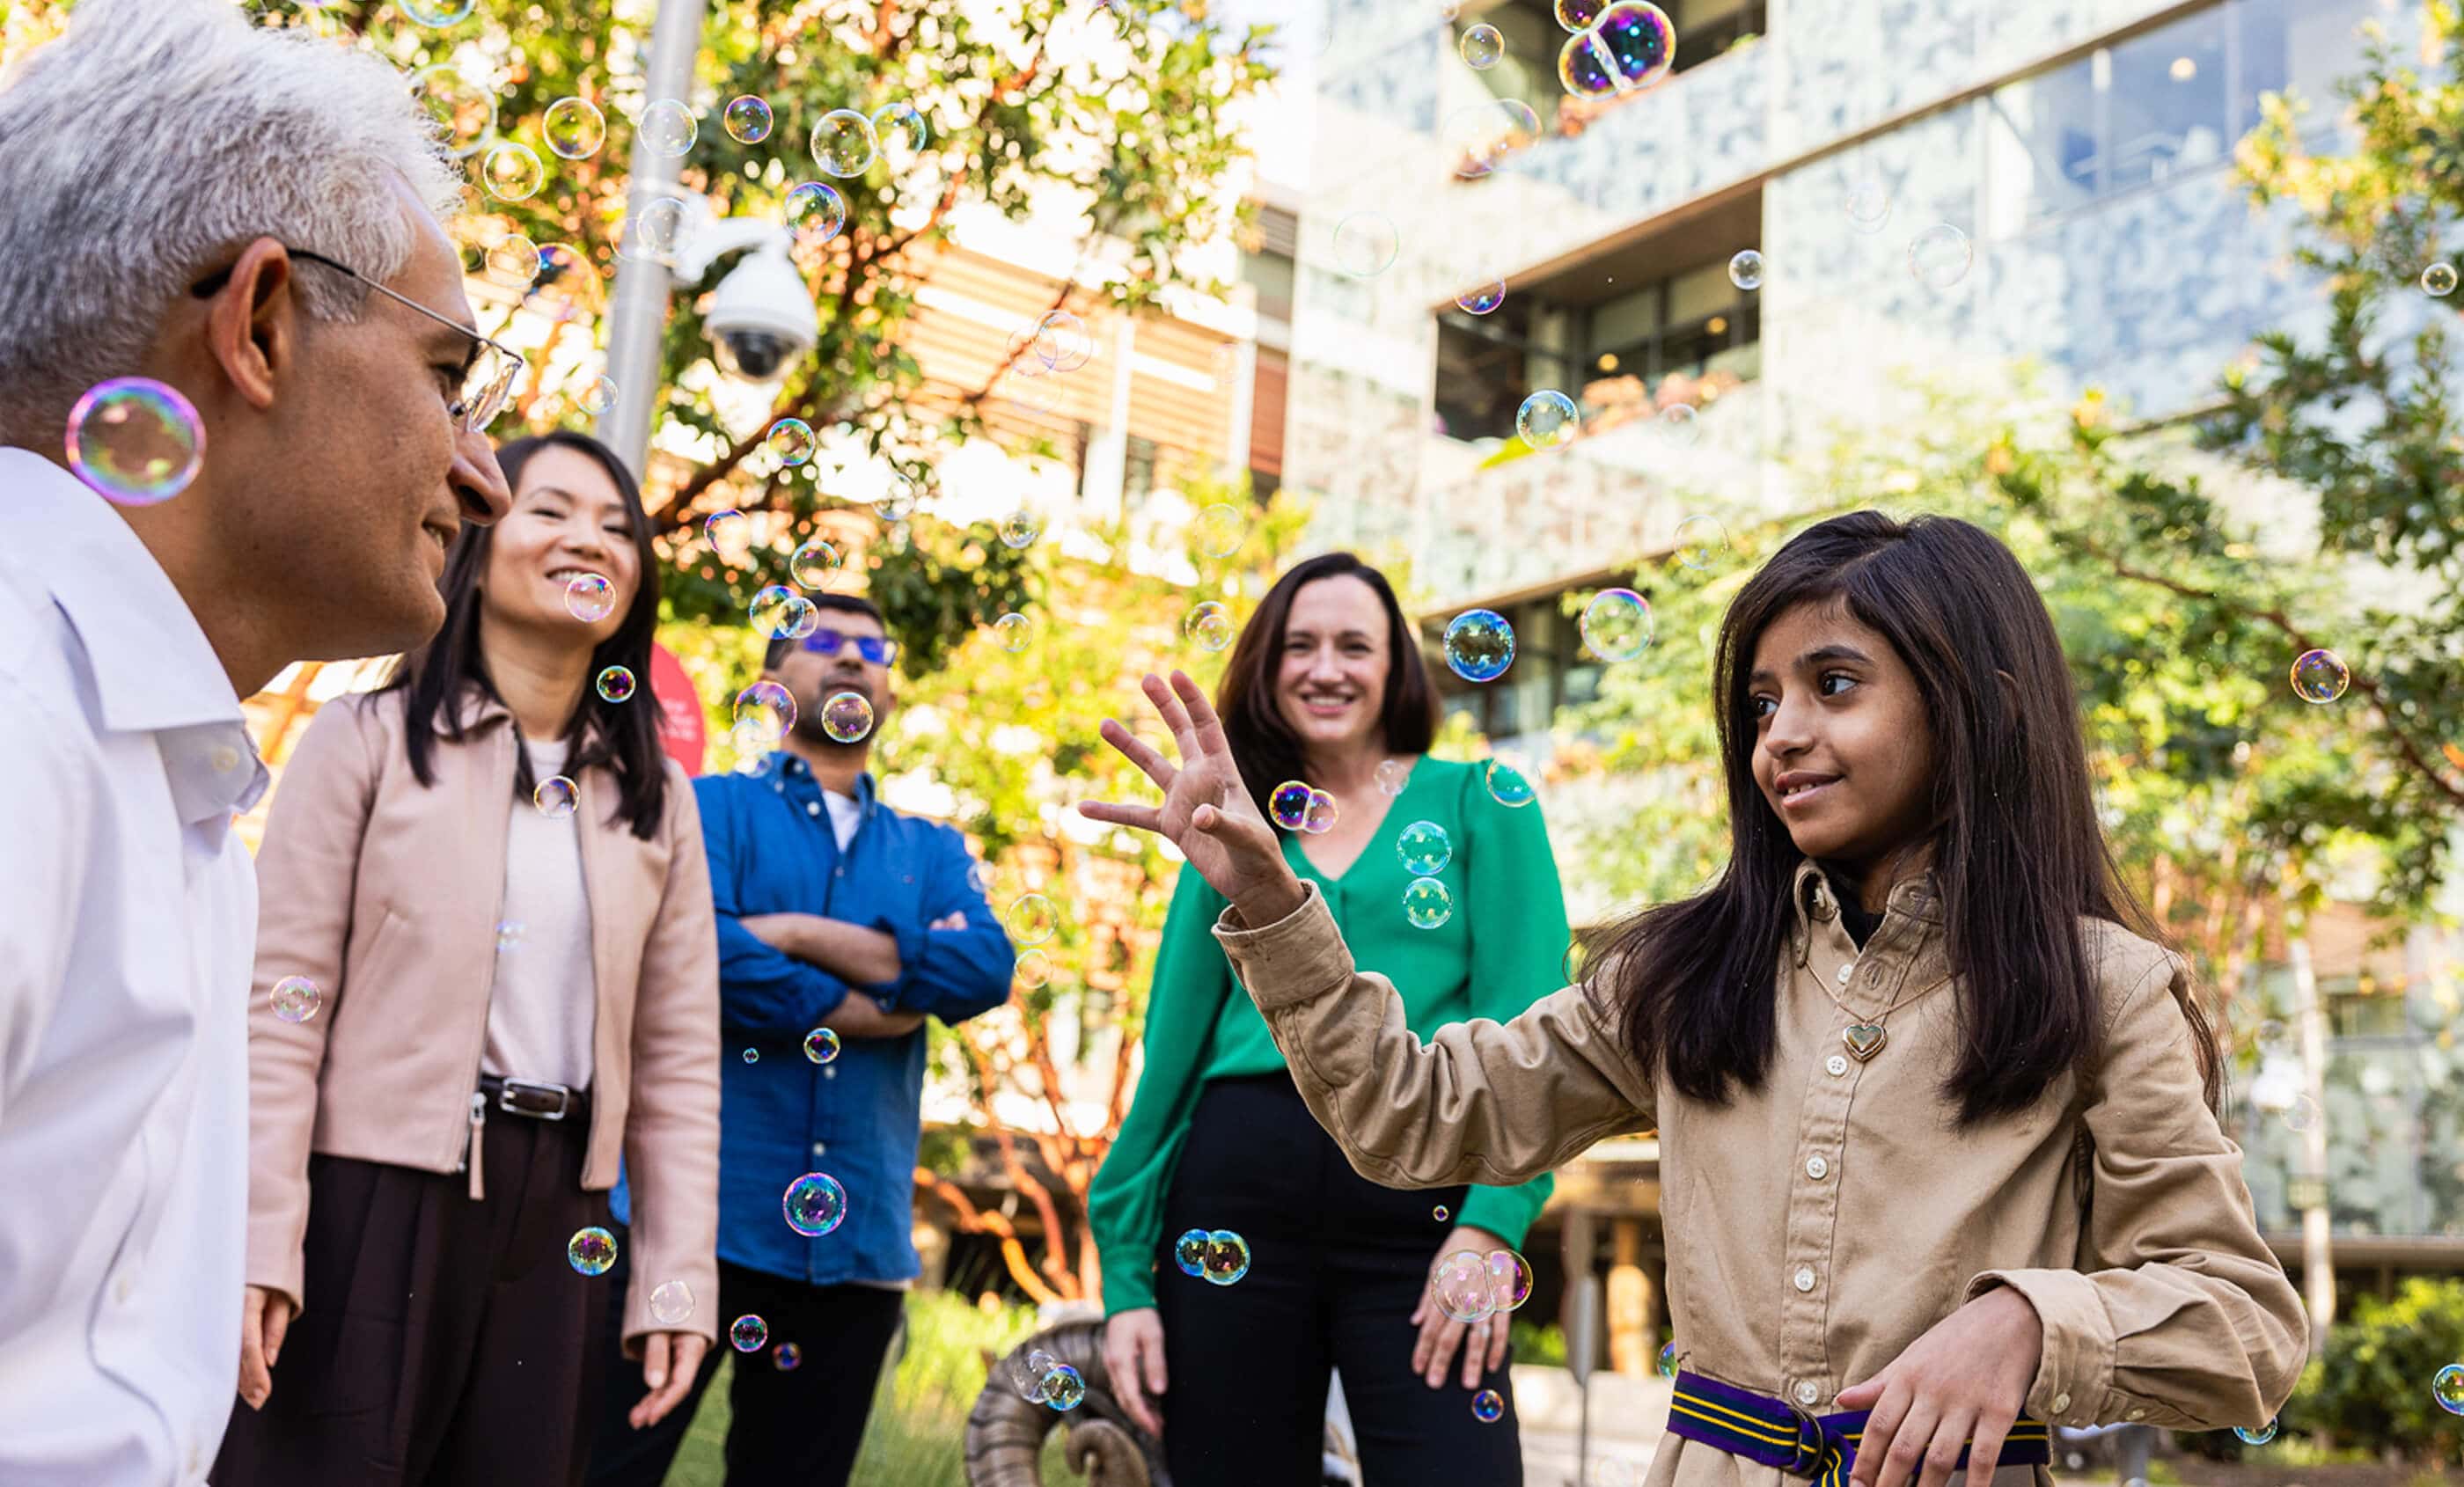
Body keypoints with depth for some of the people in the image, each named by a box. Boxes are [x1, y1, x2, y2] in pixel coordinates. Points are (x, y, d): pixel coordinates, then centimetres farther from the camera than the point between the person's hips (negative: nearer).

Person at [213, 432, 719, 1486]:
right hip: (369, 1198, -3)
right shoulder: (371, 738, -1)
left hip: (554, 1224, 4)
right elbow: (281, 998, -6)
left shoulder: (656, 798, 10)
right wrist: (257, 1243, -13)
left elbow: (676, 1055, 8)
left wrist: (676, 1276, 2)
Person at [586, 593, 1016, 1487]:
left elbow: (986, 970, -4)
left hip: (854, 1241, 4)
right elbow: (693, 952, -14)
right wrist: (890, 1005, -7)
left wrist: (796, 932, -10)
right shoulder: (710, 808, 5)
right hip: (690, 1213, -4)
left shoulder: (932, 852, 16)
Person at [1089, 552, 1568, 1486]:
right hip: (1236, 1189, 3)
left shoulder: (1480, 806, 7)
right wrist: (1125, 1274, 6)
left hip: (1421, 1198, -2)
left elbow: (1523, 1020, -3)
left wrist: (1492, 1221, -17)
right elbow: (1172, 1046, 12)